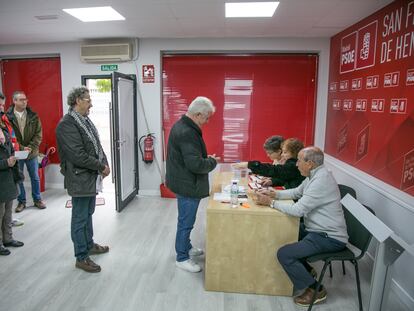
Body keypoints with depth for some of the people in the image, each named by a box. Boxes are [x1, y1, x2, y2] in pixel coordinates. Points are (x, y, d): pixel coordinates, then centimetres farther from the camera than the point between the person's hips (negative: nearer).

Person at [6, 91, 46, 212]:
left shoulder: (33, 116, -2)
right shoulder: (7, 116, -8)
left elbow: (38, 134, -2)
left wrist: (30, 147, -13)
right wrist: (21, 148, -15)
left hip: (32, 152, 1)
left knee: (35, 178, 12)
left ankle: (37, 199, 27)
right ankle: (21, 201, 26)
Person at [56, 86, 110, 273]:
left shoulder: (85, 120, 10)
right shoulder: (67, 124, -19)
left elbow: (96, 145, 14)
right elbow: (78, 155, -24)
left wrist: (104, 164, 0)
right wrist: (101, 166, -16)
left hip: (91, 177, 9)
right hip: (80, 180, -9)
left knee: (88, 214, 22)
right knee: (80, 219, 4)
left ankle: (89, 245, 39)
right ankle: (81, 258, 17)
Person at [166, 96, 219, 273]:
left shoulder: (181, 125, 9)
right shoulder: (187, 133, -26)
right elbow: (195, 164, -29)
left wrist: (206, 159, 7)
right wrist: (213, 162, -12)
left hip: (183, 182, 11)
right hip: (188, 185, -11)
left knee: (186, 220, 24)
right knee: (186, 222, 5)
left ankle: (186, 248, 41)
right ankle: (182, 258, 21)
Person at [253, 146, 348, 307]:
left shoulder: (321, 180, -26)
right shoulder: (314, 175, 4)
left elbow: (299, 210, -29)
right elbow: (296, 192, 17)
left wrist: (271, 202, -19)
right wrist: (274, 193, 2)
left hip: (329, 237, -10)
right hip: (317, 229, 10)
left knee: (284, 254, -16)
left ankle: (316, 289, 3)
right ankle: (307, 270, 27)